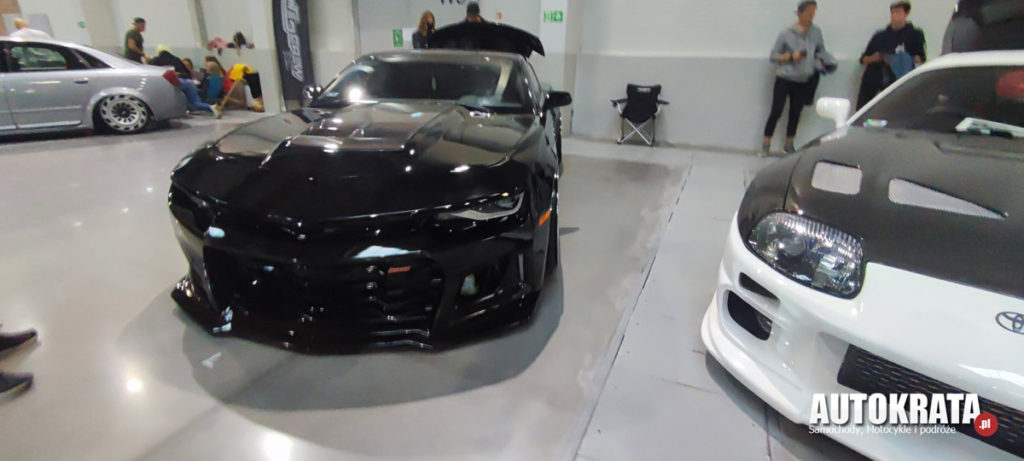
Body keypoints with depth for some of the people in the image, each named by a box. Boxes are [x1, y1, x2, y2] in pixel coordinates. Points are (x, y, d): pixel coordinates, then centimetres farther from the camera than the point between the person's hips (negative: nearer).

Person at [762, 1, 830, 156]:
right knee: (776, 112, -6)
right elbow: (773, 55, -5)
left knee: (795, 114, 10)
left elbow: (821, 51, 14)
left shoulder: (816, 33, 3)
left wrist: (827, 61, -6)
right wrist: (790, 57, -19)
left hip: (803, 82, 4)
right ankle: (766, 144, 4)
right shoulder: (786, 34, -9)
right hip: (784, 80, -4)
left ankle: (789, 144, 23)